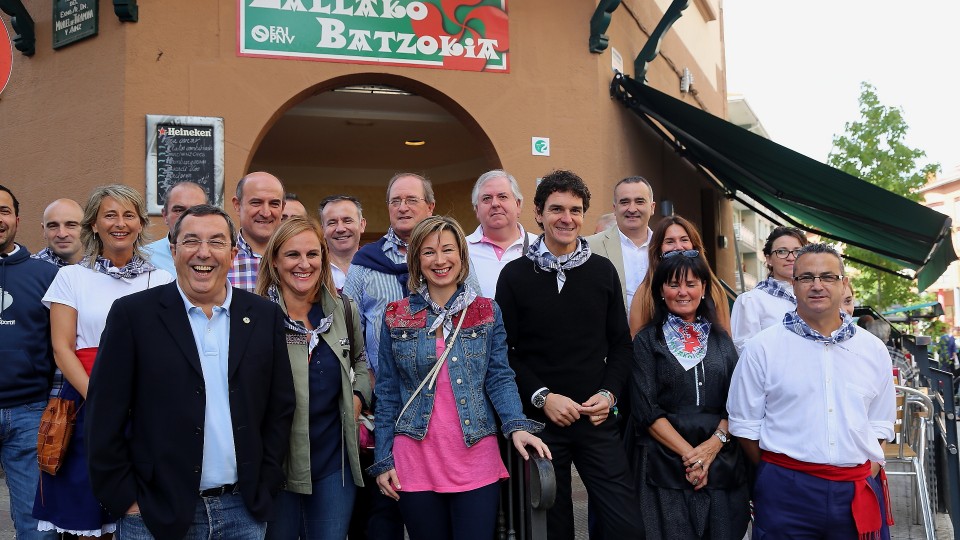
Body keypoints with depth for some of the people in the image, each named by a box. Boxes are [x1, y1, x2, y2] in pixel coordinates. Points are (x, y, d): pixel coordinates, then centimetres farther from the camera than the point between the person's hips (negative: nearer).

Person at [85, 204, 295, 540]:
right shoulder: (132, 314, -4)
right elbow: (105, 417, -4)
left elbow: (280, 408, 6)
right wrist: (126, 499, -6)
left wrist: (264, 486, 2)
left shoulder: (265, 316, 2)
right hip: (156, 513, -2)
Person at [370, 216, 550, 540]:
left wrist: (516, 426, -17)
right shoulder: (396, 318, 4)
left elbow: (499, 377, 0)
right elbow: (387, 392, 6)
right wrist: (383, 459, 3)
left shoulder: (487, 312, 4)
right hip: (415, 464, 1)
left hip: (476, 459, 0)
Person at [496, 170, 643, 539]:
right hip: (539, 421, -1)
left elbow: (620, 343, 10)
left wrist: (609, 392, -5)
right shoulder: (515, 274, -1)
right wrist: (542, 397, -13)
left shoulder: (603, 270, 6)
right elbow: (504, 352, -2)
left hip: (596, 419, 2)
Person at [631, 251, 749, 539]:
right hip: (665, 465, -3)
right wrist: (688, 453, -13)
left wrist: (713, 445, -11)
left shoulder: (721, 340, 12)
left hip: (721, 461, 3)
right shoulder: (647, 341, 2)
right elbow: (645, 409, -6)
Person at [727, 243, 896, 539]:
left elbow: (879, 424, 14)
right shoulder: (762, 348, -3)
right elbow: (745, 424, 0)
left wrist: (869, 475, 4)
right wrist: (776, 477, 1)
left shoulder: (873, 350, 8)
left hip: (860, 491, 3)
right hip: (786, 493, -3)